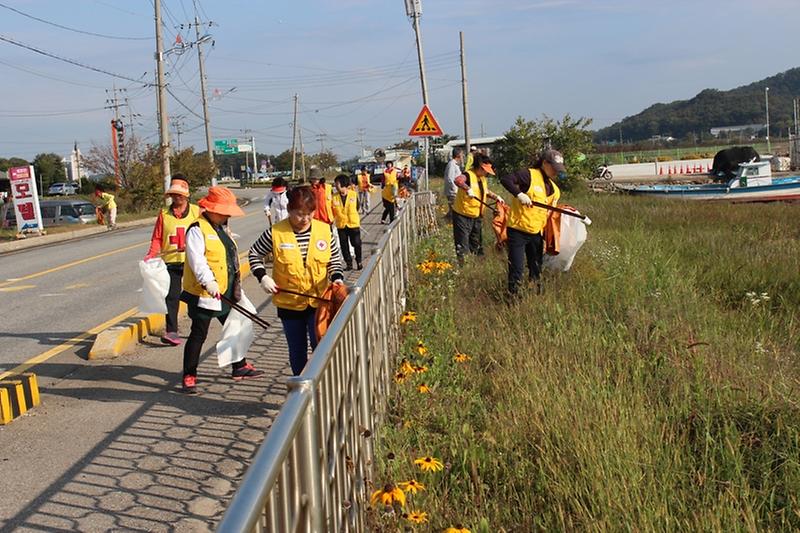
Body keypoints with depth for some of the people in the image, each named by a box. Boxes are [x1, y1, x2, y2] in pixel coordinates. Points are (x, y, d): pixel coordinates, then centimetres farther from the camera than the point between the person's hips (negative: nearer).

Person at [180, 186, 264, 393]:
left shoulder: (221, 228, 15)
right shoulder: (198, 229, -14)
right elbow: (196, 259, -25)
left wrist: (236, 287, 24)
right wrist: (208, 281, -36)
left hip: (225, 293, 9)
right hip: (203, 293, -9)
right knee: (198, 334, -1)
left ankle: (239, 367, 35)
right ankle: (189, 377, 9)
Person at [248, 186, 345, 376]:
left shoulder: (324, 230, -6)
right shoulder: (275, 233, -10)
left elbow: (335, 259, 5)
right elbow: (254, 254, 3)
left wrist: (337, 278, -14)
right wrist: (263, 277, -11)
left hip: (319, 301, 0)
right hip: (289, 303, 0)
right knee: (297, 350, 14)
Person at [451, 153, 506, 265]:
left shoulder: (482, 178, 9)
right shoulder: (469, 175, -19)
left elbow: (486, 191, 28)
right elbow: (458, 180, -41)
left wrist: (496, 197, 17)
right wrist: (468, 189, -48)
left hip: (477, 216, 9)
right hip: (462, 215, -9)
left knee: (476, 245, 19)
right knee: (462, 244, -6)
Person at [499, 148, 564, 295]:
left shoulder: (553, 187, 12)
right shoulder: (529, 175, -13)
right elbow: (505, 179, -24)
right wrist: (519, 194, -32)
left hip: (536, 232, 7)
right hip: (518, 230, -7)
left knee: (536, 270, 16)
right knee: (516, 269, -5)